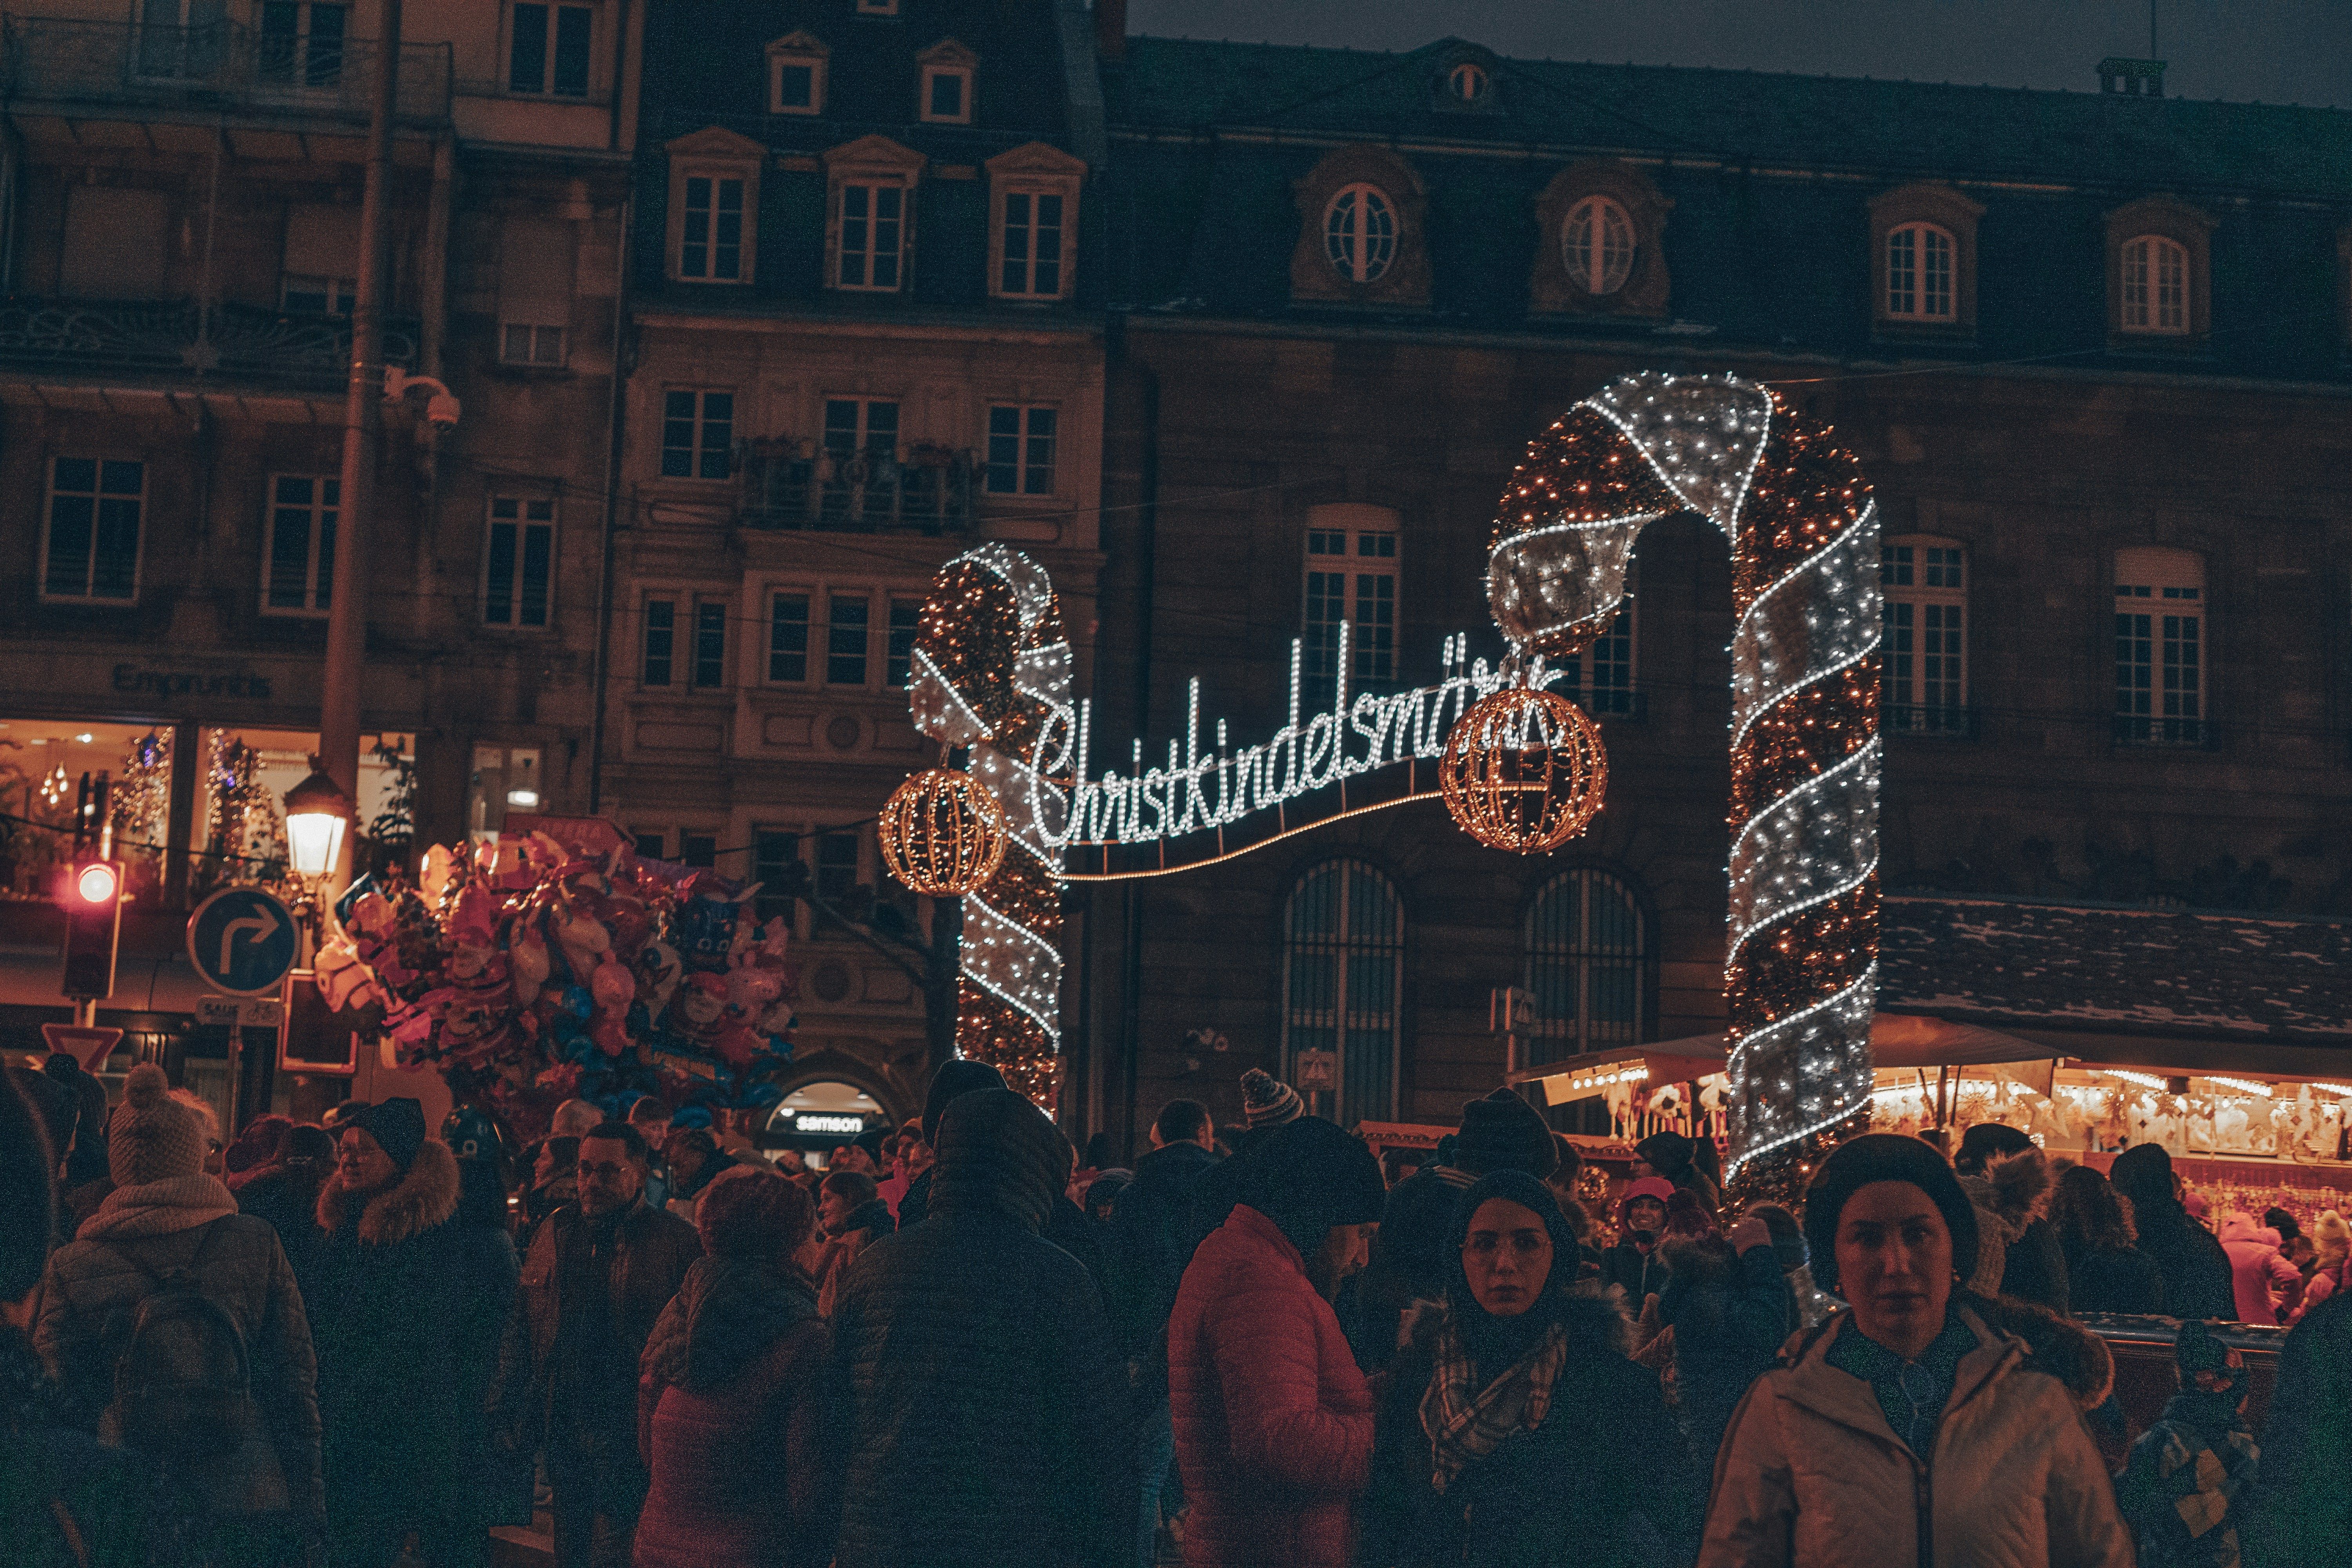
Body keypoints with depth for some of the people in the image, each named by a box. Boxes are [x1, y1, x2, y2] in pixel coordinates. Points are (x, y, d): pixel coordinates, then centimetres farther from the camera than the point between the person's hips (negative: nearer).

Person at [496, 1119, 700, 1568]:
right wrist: (509, 1412, 10)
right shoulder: (556, 1231, 10)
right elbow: (522, 1329, 14)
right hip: (562, 1426, 6)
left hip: (631, 1429, -5)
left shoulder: (676, 1240, -7)